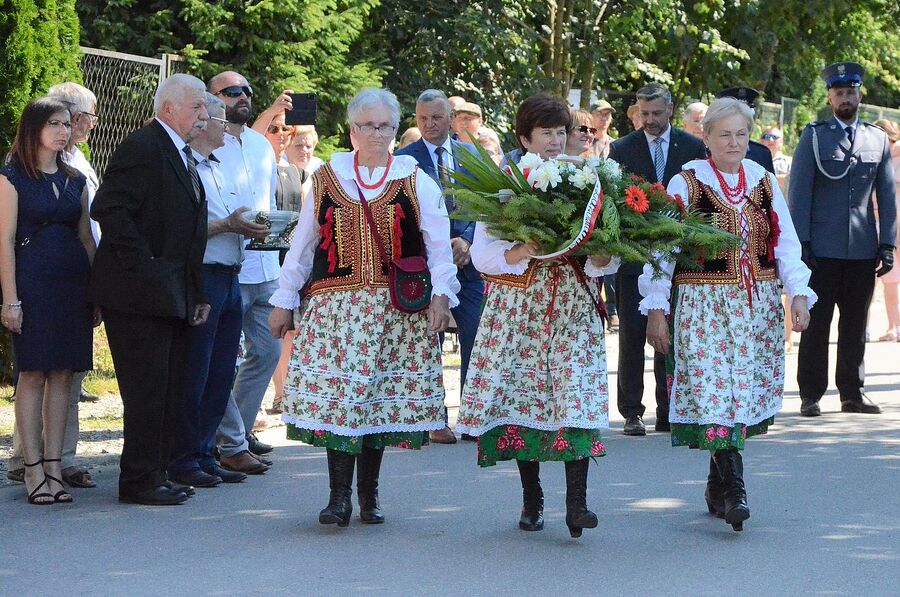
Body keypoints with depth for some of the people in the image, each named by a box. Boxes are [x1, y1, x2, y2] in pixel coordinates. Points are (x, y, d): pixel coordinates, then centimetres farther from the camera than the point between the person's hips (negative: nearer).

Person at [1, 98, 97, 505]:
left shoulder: (74, 180, 15)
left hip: (73, 284, 5)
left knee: (62, 374, 3)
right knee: (33, 374, -4)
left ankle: (54, 468, 6)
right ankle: (34, 471, -2)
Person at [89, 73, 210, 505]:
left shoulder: (183, 155, 19)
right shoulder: (142, 147, -12)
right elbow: (109, 210, -21)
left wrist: (196, 292, 18)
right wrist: (144, 268, -21)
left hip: (172, 293, 10)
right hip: (140, 291, -10)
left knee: (170, 389, 12)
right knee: (147, 388, -7)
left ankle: (156, 474, 19)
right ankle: (139, 481, -1)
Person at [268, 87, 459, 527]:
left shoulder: (415, 182, 7)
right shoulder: (326, 179, 11)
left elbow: (439, 244, 4)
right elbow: (303, 245, 14)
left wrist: (440, 293, -9)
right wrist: (284, 301, 12)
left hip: (397, 307, 0)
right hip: (334, 305, 0)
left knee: (381, 398, 2)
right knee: (335, 394, -9)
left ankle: (368, 495, 14)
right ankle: (339, 496, -7)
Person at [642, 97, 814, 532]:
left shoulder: (763, 182, 10)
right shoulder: (686, 183, -2)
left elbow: (786, 242, 10)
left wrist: (799, 295, -2)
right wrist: (656, 309, -8)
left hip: (758, 306, 4)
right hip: (704, 307, -4)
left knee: (745, 392, 5)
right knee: (714, 392, -13)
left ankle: (718, 487, 17)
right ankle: (733, 491, -15)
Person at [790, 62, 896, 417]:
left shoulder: (878, 139, 11)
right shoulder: (814, 136, 3)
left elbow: (887, 196, 11)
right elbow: (798, 193, -1)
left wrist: (887, 245, 4)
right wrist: (801, 243, -8)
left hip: (863, 250, 3)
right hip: (822, 250, -3)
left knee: (856, 324, 7)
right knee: (816, 324, 0)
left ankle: (852, 394, 15)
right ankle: (811, 396, 5)